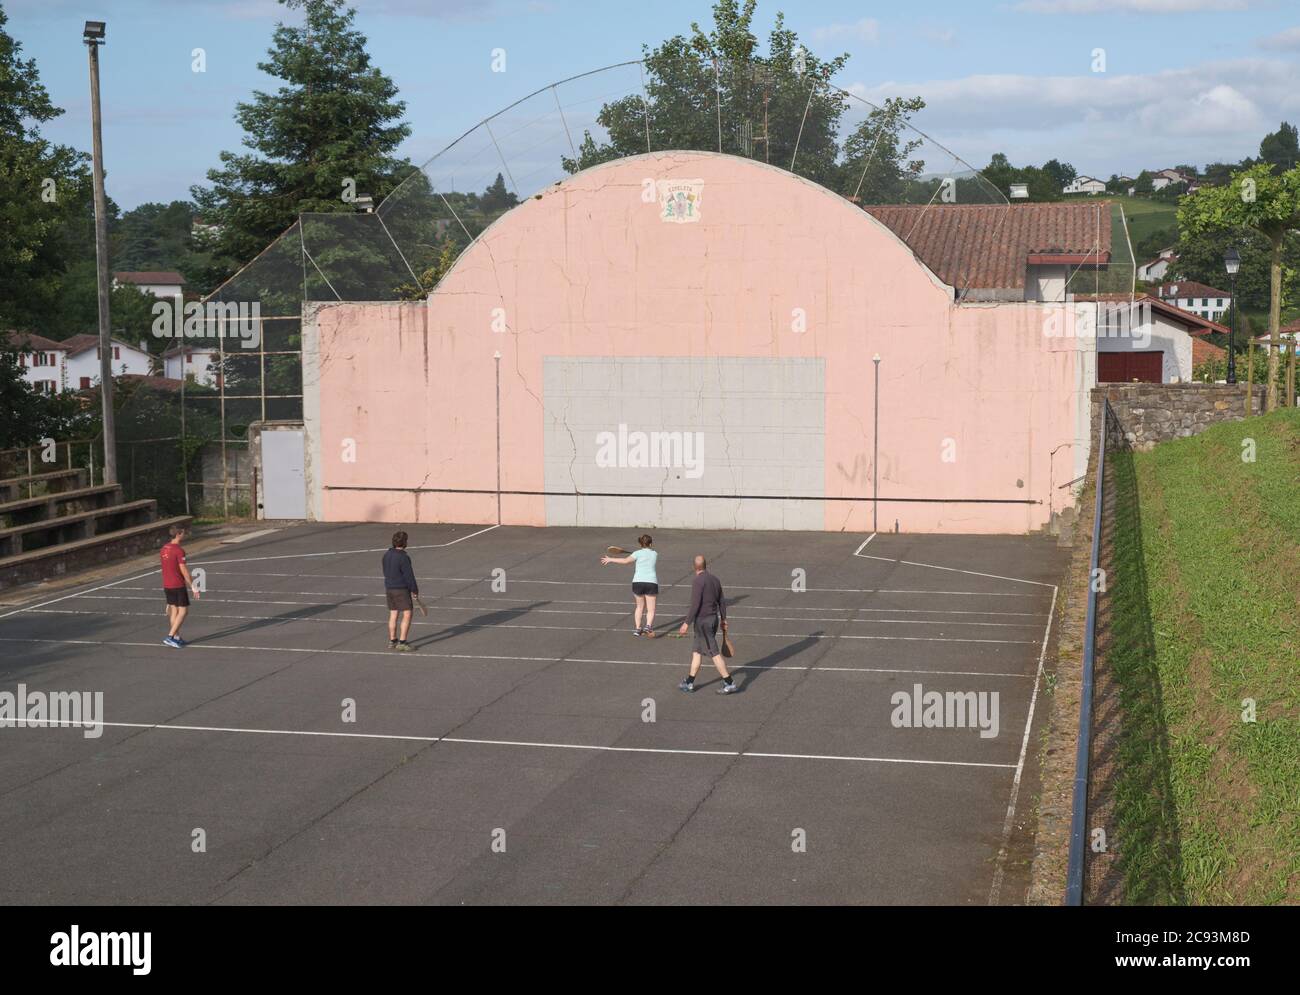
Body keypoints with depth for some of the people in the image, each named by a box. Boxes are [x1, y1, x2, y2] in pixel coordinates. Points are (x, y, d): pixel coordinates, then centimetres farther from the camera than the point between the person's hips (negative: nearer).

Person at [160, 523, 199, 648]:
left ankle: (176, 637, 17)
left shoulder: (164, 549, 7)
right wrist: (193, 586, -11)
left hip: (166, 585, 8)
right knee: (183, 611, 0)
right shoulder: (179, 550, -18)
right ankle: (170, 637, -6)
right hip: (178, 585, -8)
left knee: (173, 610, 14)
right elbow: (183, 570, -18)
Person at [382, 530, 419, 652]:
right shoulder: (403, 557, -19)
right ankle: (401, 643, -9)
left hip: (389, 588, 8)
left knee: (393, 615, 15)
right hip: (401, 589, -8)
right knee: (407, 615, -4)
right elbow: (409, 575, -16)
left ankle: (392, 641, 21)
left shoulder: (386, 555, 5)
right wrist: (415, 590, -5)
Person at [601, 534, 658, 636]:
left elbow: (625, 560, -8)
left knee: (640, 607, 19)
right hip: (651, 583, 0)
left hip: (638, 582, 0)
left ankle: (637, 628, 19)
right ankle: (648, 626, -22)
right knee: (651, 610, 2)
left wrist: (610, 559, 1)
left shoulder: (638, 553, 3)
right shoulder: (655, 554, 12)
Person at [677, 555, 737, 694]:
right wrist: (723, 619, 22)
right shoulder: (715, 580, 7)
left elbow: (695, 604, -21)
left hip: (702, 621, -8)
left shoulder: (698, 581, -16)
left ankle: (729, 684, -3)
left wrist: (687, 623, -16)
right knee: (697, 651, 16)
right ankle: (689, 683, 22)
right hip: (714, 618, 8)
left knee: (714, 653, -4)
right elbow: (722, 602, 13)